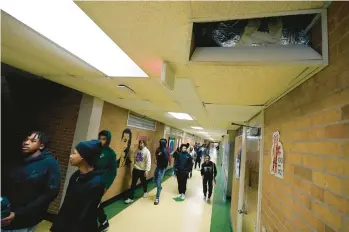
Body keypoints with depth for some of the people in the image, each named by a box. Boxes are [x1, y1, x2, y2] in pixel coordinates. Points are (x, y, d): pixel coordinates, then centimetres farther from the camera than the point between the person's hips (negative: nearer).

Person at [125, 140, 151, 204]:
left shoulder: (146, 151, -14)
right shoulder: (137, 150, 2)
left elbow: (148, 162, -18)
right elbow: (135, 159, 9)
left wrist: (146, 170, -21)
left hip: (142, 170, -4)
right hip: (136, 169, 4)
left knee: (143, 182, 17)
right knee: (133, 184, 5)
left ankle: (145, 192, 45)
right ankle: (130, 198, 15)